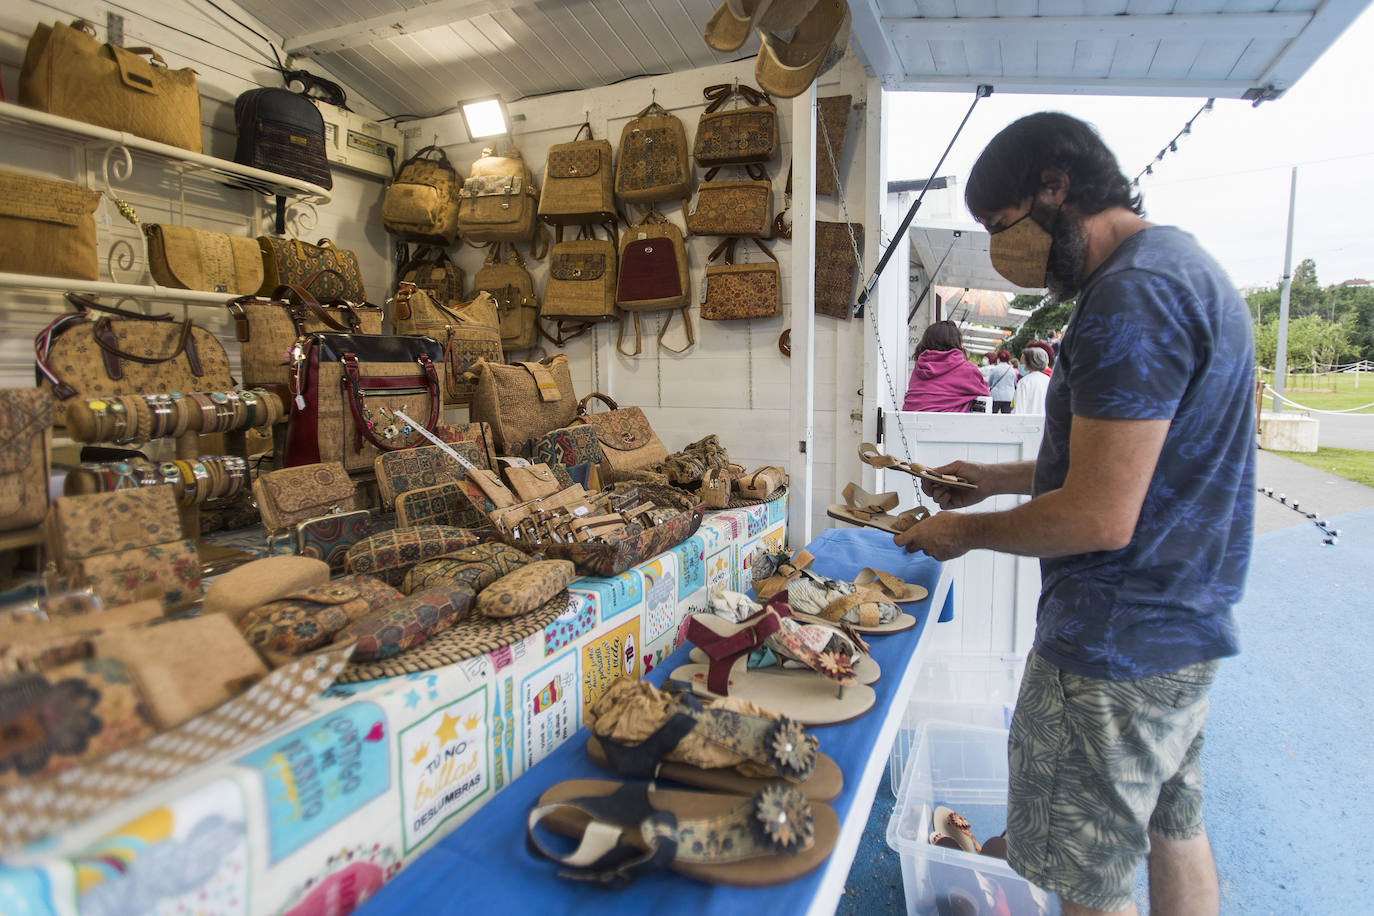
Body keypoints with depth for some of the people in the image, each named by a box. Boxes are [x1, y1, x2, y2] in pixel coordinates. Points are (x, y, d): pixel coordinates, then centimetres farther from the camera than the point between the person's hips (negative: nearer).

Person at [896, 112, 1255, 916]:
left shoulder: (1131, 295, -22)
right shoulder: (1185, 264, 12)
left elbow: (1100, 518, -26)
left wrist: (968, 532, -11)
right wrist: (1000, 478, 14)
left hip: (1117, 645, -11)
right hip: (1187, 625, 11)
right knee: (1176, 831, 25)